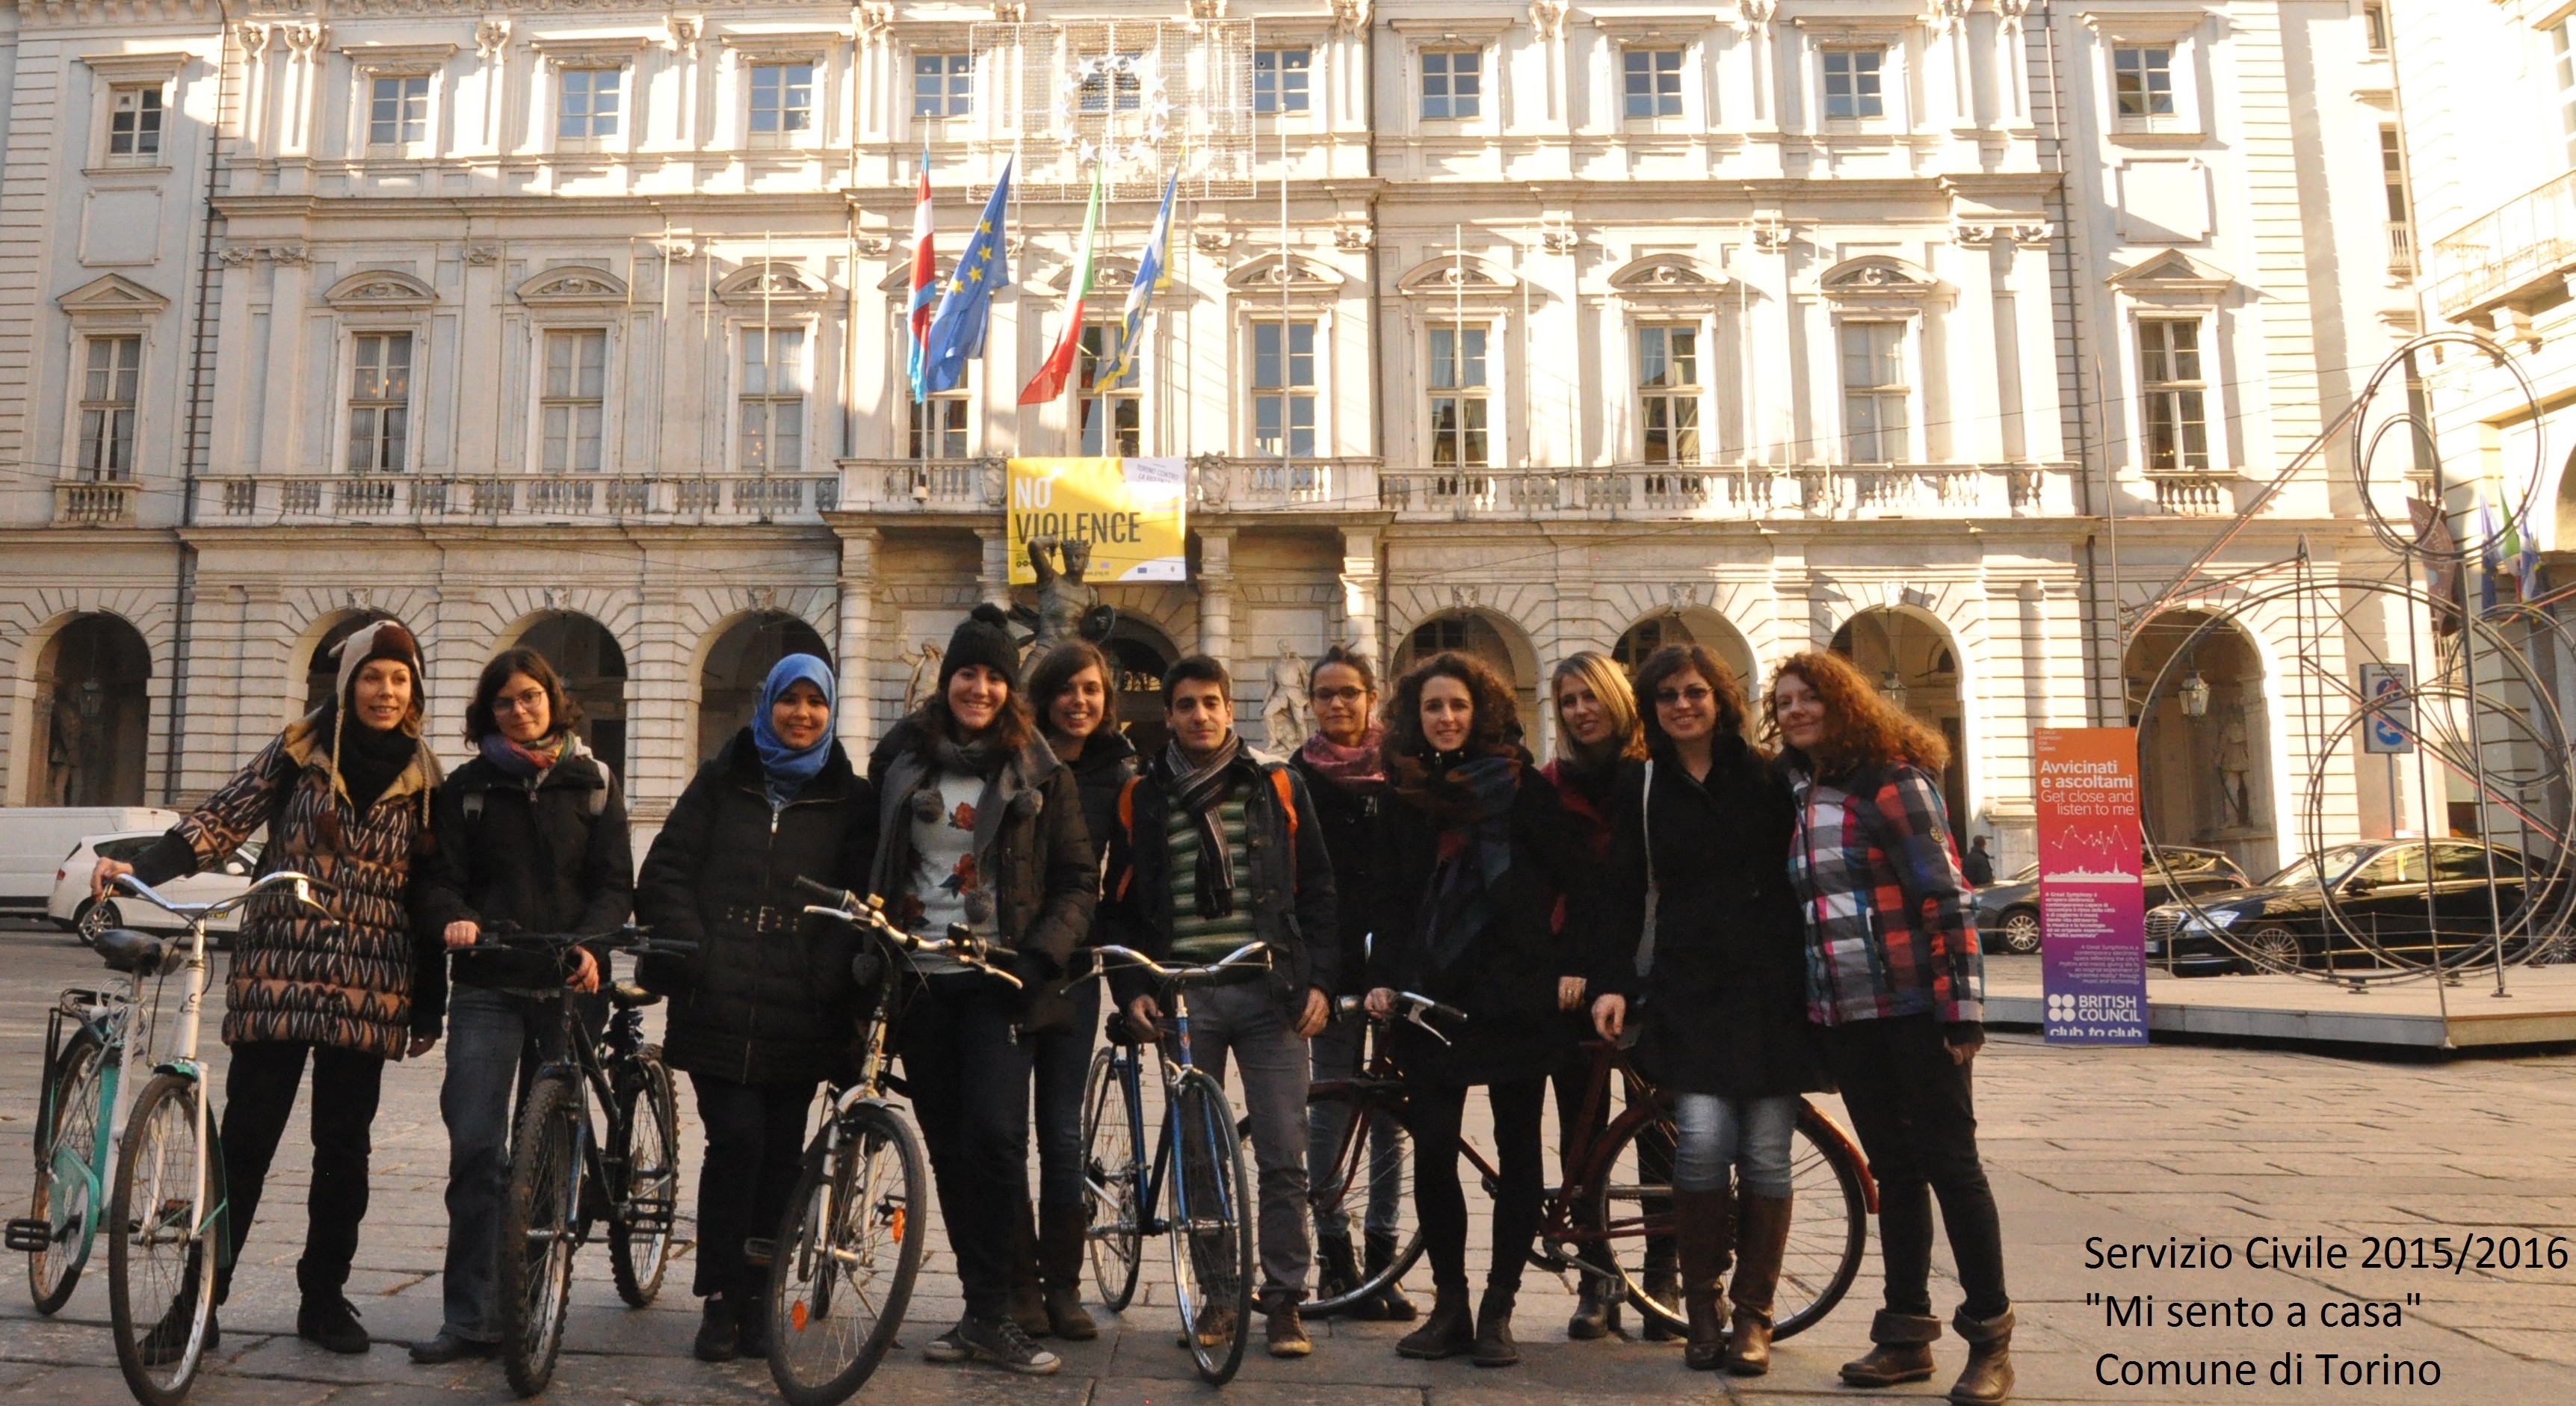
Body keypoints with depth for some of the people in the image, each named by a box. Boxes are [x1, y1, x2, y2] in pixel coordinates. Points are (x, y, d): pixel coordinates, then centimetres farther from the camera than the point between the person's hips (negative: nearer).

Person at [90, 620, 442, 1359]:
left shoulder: (421, 776, 5)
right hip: (280, 974, -1)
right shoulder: (299, 749, 1)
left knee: (344, 1145, 8)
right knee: (246, 1137, 2)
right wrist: (141, 868, -21)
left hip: (367, 989, 1)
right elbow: (221, 822, -2)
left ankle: (324, 1296, 20)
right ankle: (200, 1298, 13)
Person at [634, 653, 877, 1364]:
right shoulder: (721, 782, 10)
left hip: (799, 1009, 1)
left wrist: (833, 977, -10)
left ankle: (756, 1302, 18)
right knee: (737, 1139, -10)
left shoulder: (850, 799, 9)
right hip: (718, 1004, -1)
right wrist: (694, 955, -6)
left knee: (781, 1154, 4)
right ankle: (719, 1299, 5)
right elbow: (665, 873, 6)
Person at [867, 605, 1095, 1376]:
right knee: (947, 1146, 7)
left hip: (993, 979, -3)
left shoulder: (1040, 771, 1)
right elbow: (867, 858, 13)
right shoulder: (901, 755, 7)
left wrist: (1041, 956, -12)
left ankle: (990, 1316, -4)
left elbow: (1079, 879, 1)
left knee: (995, 1136, -14)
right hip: (917, 976, 3)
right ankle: (984, 1307, 18)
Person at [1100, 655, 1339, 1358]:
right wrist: (1131, 988, -1)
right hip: (1183, 996, 1)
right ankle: (1217, 1294, 19)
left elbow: (1316, 891, 7)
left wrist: (1320, 980, -2)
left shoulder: (1278, 789, 6)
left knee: (1282, 1155, 0)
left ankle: (1284, 1300, 11)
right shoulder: (1142, 800, 8)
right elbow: (1119, 905, 10)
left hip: (1270, 993, -1)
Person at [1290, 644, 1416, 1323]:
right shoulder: (1297, 778, 6)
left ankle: (1381, 1256, 15)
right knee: (1331, 1107, 2)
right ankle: (1335, 1257, 13)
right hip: (1333, 964, -1)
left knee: (1393, 1109, 5)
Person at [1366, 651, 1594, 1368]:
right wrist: (1382, 978, 0)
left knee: (1518, 1149, 4)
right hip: (1430, 995, 2)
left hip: (1515, 994, -2)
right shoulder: (1401, 798, 9)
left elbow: (1575, 880, -2)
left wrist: (1574, 966, -9)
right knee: (1433, 1149, 1)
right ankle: (1448, 1305, 14)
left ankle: (1497, 1310, 15)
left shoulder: (1524, 786, -1)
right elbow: (1390, 901, 11)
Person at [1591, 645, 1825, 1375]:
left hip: (1771, 989, 0)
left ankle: (1753, 1314, 15)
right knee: (1702, 1139, -13)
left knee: (1765, 1153, 0)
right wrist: (1613, 983, -6)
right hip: (1689, 988, 0)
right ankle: (1702, 1303, 7)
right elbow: (1625, 895, 6)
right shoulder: (1645, 792, 8)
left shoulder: (1767, 778, 5)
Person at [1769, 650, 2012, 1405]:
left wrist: (1962, 1007, -17)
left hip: (1914, 1008, -6)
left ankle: (1990, 1340, 10)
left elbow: (1946, 895, -12)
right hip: (1843, 1017, 6)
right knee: (1892, 1170, 12)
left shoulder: (1893, 782, -7)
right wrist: (1801, 1011, 14)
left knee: (1949, 1162, 0)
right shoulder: (1795, 797, 12)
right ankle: (1906, 1335, 19)